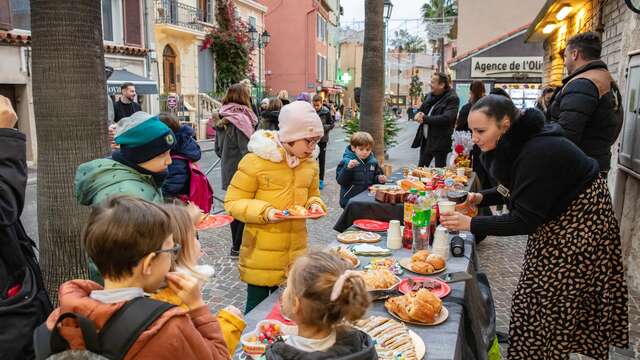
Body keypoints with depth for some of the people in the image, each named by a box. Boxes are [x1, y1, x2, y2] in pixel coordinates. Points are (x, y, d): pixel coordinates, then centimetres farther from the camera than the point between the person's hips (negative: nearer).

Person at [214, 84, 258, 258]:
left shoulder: (222, 120, 7)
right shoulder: (241, 119, -17)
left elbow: (218, 149, 14)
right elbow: (247, 151, -20)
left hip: (228, 173, 8)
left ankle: (236, 245, 27)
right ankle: (238, 248, 8)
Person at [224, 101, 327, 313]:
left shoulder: (310, 162, 3)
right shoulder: (255, 161, -14)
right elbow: (233, 203, -10)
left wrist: (314, 205, -5)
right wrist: (265, 212, -24)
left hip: (295, 254, 4)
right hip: (261, 256, -4)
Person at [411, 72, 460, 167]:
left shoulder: (452, 99, -13)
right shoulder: (431, 96, 11)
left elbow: (446, 118, -25)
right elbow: (421, 110, 16)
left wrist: (425, 119, -20)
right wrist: (419, 115, -10)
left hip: (440, 142, -7)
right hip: (425, 140, 7)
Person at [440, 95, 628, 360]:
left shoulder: (538, 153, -32)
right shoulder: (514, 144, -4)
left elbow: (525, 220, -30)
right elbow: (516, 190, 12)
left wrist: (470, 224, -27)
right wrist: (482, 198, -3)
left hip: (580, 229, -9)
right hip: (550, 221, 9)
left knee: (553, 307, 1)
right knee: (533, 299, 14)